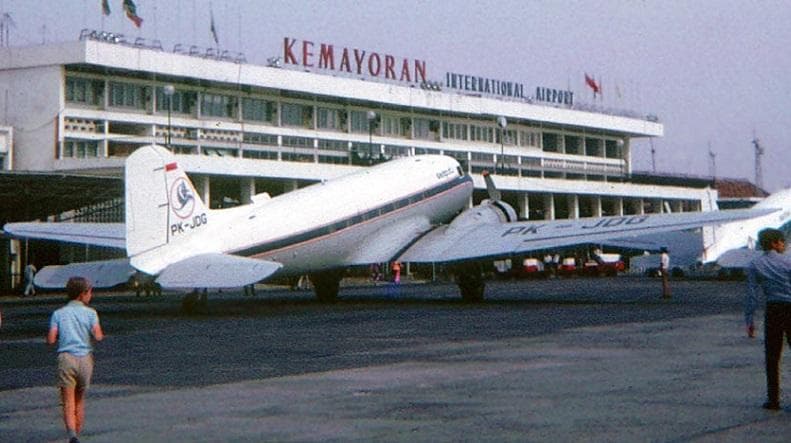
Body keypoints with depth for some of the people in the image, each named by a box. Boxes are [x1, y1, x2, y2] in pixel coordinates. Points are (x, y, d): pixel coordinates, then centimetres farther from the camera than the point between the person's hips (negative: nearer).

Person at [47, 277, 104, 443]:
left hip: (66, 357, -1)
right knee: (80, 400, 19)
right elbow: (98, 336, -11)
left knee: (68, 402, -6)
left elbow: (50, 340, -3)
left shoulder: (58, 313, 6)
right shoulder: (90, 313, 3)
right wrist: (101, 334, 12)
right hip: (85, 358, 1)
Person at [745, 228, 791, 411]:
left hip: (773, 310, 1)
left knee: (772, 356, 8)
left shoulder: (755, 265, 0)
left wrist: (749, 320, 1)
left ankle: (773, 399, 6)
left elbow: (752, 294, -3)